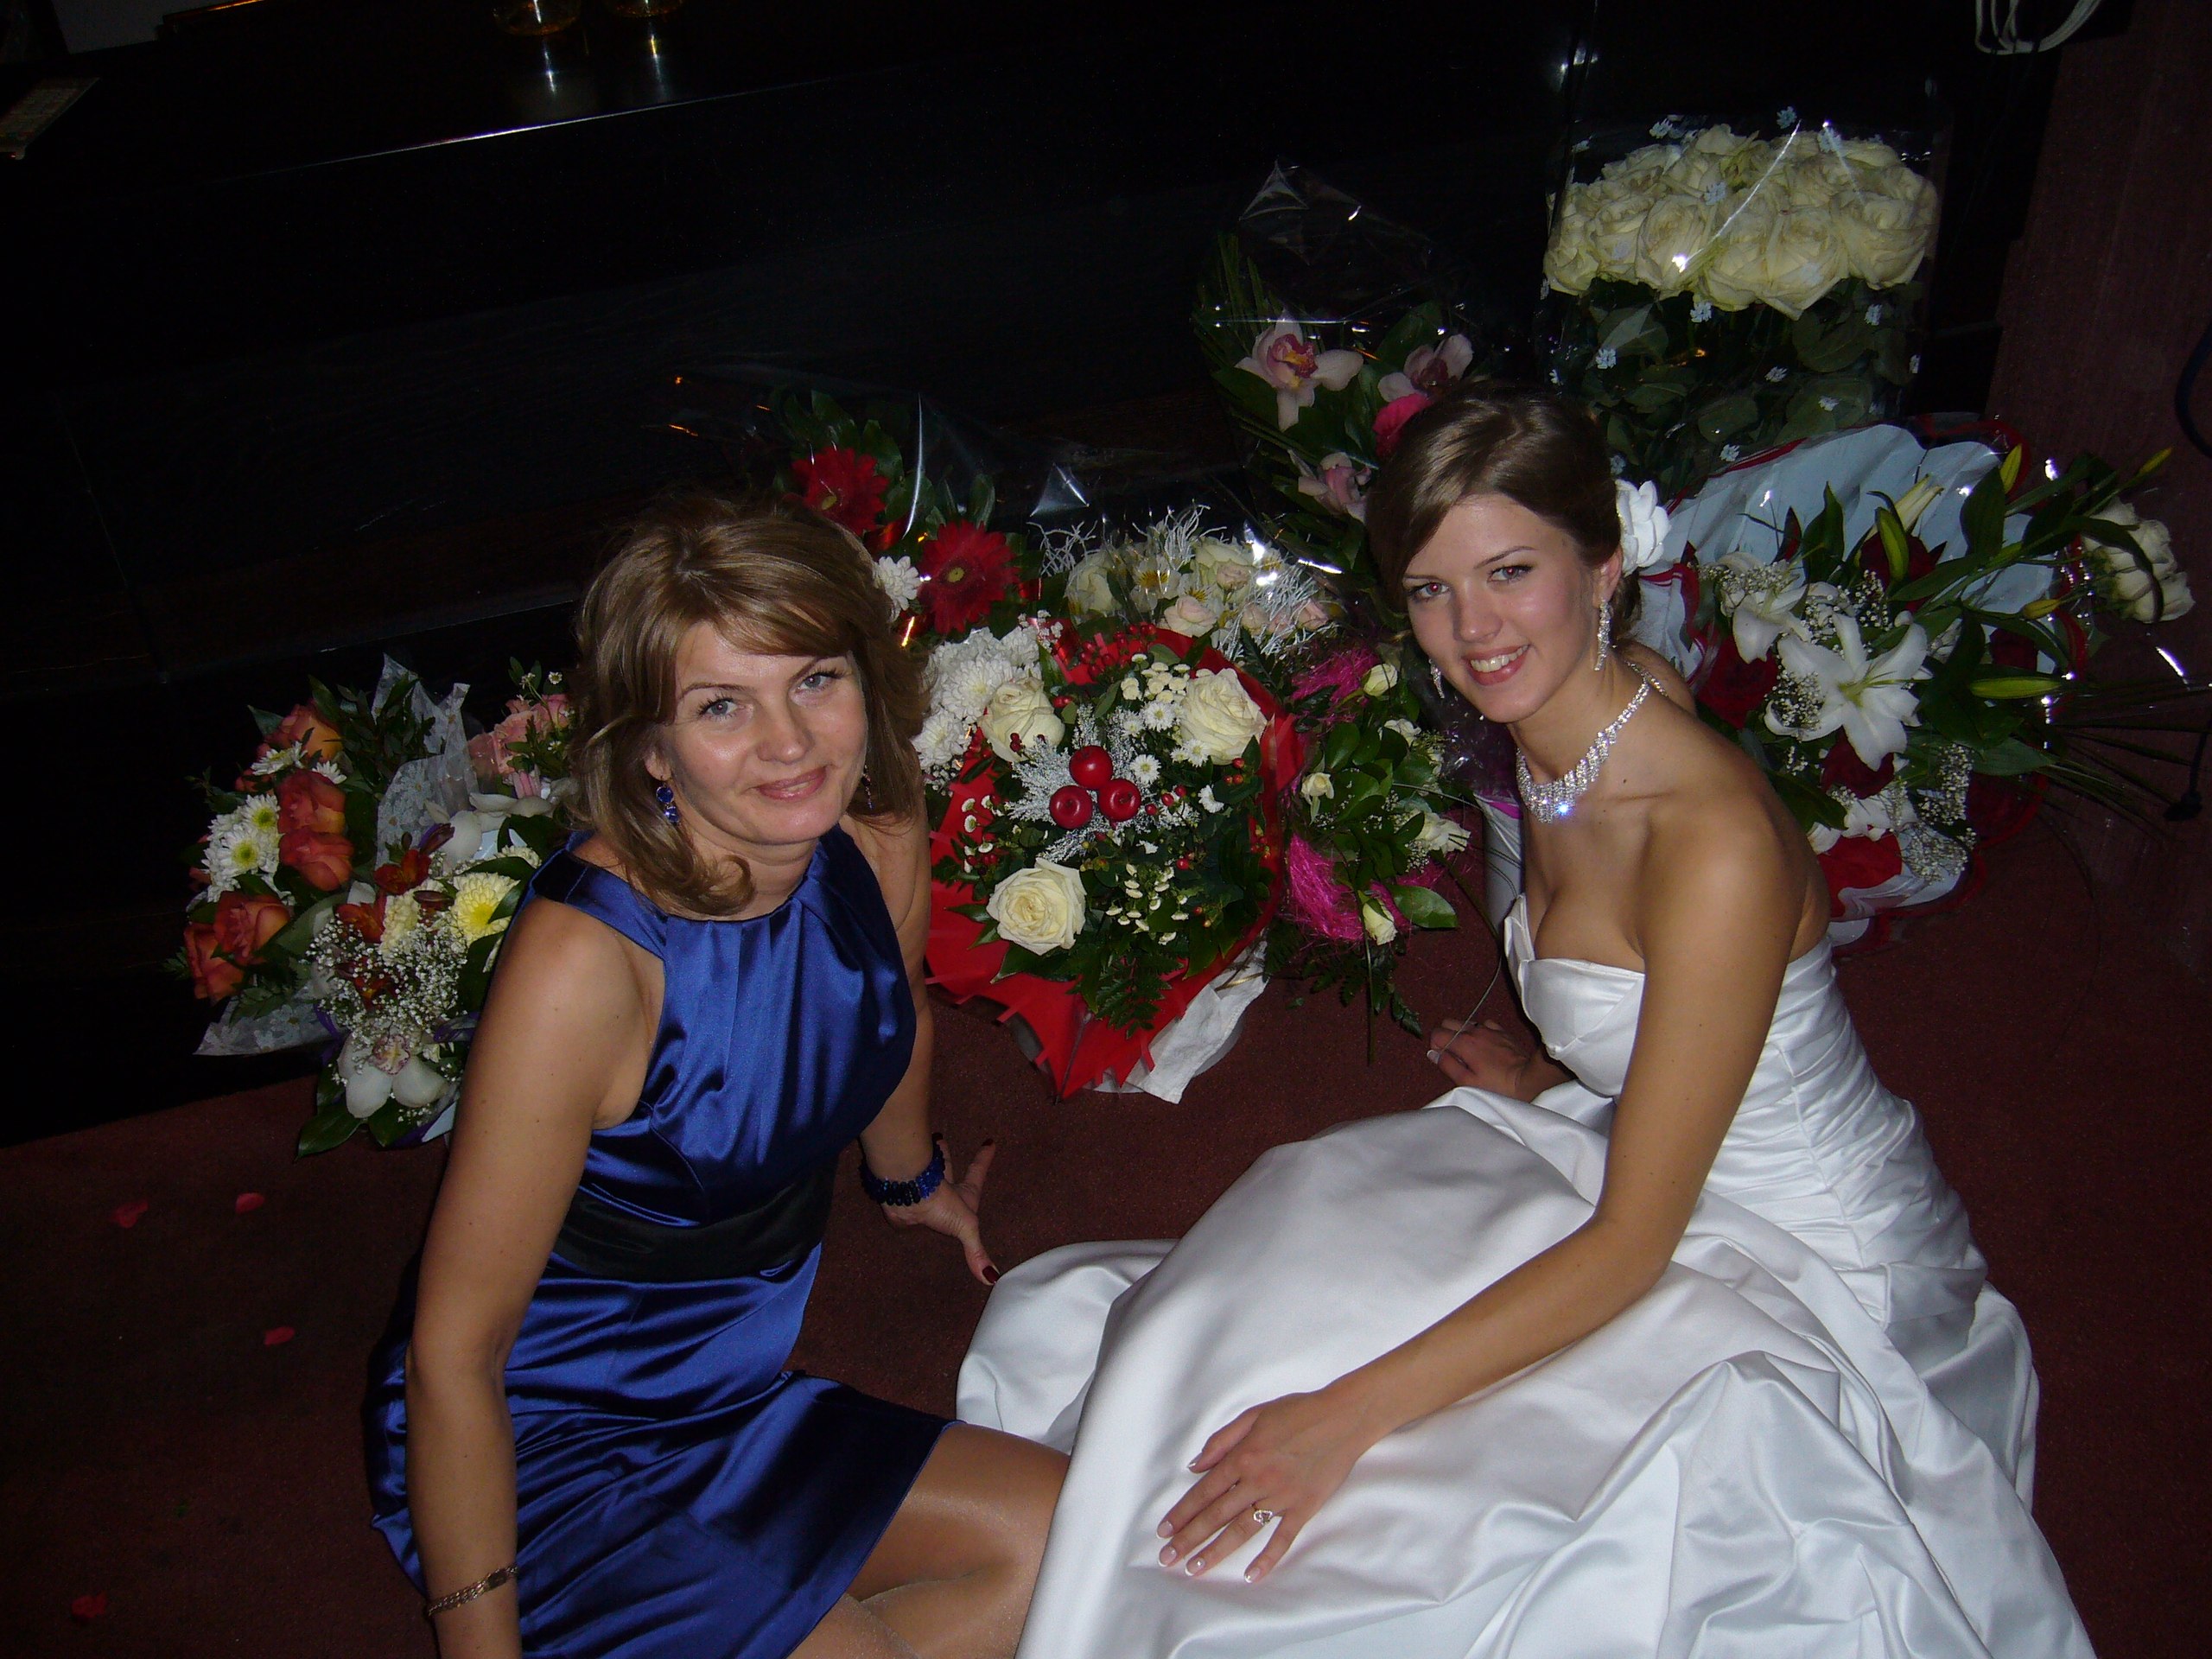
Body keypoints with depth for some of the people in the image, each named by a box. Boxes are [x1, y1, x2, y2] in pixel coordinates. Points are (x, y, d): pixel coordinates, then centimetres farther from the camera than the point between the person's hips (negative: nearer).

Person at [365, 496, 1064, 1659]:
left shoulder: (876, 838, -10)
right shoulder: (587, 960, -30)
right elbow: (452, 1355, -23)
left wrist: (913, 1182, 33)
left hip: (737, 1393, 7)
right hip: (537, 1447, -7)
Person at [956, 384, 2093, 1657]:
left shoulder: (1714, 840, -30)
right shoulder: (1552, 749, -3)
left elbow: (1631, 1244, -27)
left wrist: (1347, 1416, -29)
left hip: (1805, 1275, -8)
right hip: (1636, 1159, 8)